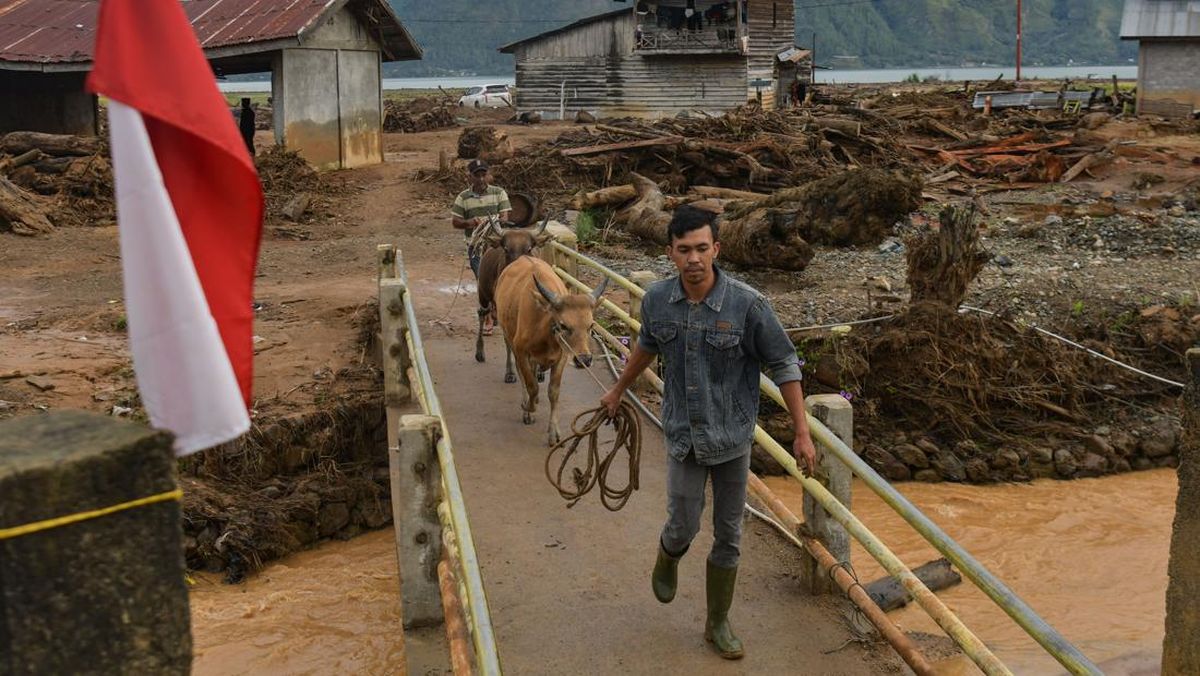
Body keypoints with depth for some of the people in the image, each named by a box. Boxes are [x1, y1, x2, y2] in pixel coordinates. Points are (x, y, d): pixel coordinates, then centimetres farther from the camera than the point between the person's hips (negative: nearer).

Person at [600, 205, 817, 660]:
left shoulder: (747, 305, -19)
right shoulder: (656, 301, -9)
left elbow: (784, 366, -11)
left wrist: (802, 434, -10)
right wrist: (618, 391, 26)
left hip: (733, 438, -1)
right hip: (684, 435, 1)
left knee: (728, 535, 10)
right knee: (683, 526, 7)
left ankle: (718, 623, 29)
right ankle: (667, 561, 44)